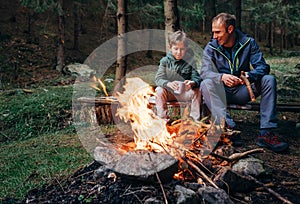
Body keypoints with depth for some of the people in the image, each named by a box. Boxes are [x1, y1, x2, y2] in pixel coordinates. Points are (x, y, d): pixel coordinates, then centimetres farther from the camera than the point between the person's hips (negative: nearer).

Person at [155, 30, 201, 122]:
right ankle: (163, 117, -15)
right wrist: (168, 83, -36)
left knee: (196, 91, -25)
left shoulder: (190, 61, -3)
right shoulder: (165, 61, -4)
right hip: (169, 92, 0)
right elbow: (158, 78, -13)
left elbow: (196, 77, -10)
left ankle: (195, 119, -13)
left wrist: (192, 83, -36)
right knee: (159, 91, -26)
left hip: (185, 92, 0)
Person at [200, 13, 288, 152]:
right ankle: (226, 126, -46)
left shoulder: (248, 43, -1)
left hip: (243, 91, 1)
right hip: (222, 93, -1)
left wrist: (249, 76, -33)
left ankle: (266, 133, -27)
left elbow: (263, 66, -9)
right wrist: (221, 77, -38)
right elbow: (204, 72, -17)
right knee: (206, 84, -30)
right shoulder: (211, 48, -3)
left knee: (269, 80, -22)